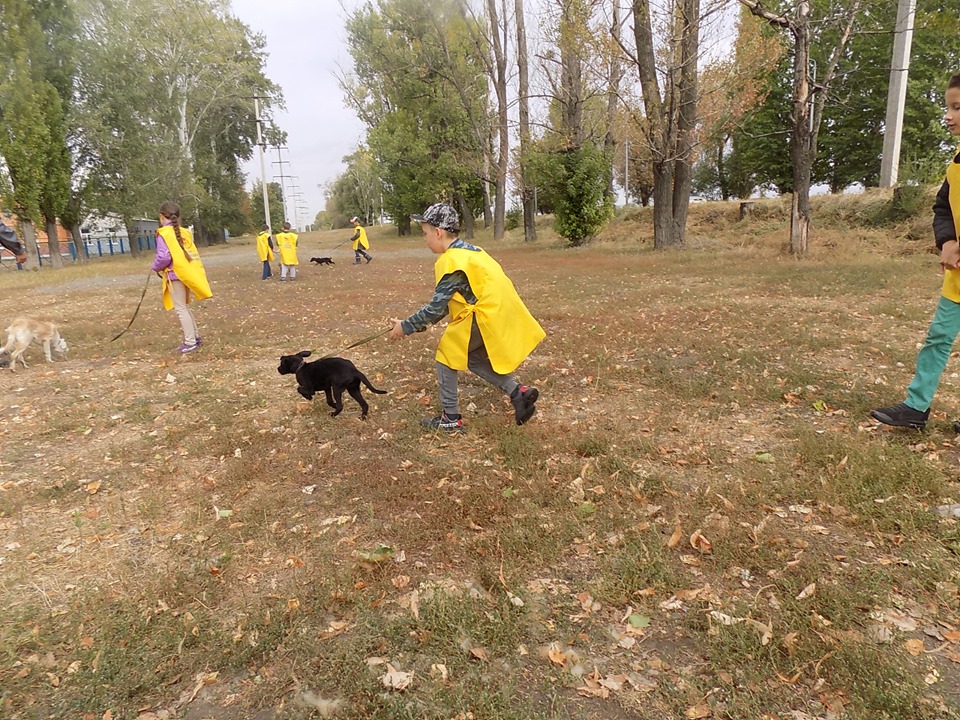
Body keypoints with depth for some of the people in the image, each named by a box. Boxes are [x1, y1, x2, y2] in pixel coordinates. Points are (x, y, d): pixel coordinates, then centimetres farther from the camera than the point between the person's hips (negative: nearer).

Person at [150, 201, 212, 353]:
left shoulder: (164, 233, -11)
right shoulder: (185, 232, 9)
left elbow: (164, 256, -20)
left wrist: (155, 267, -1)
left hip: (175, 275, -7)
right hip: (187, 273, 7)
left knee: (181, 309, 0)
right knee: (184, 307, 19)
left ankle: (190, 342, 1)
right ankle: (195, 337, 21)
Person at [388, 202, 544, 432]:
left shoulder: (451, 261, -15)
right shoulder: (467, 250, 14)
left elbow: (437, 307, -15)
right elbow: (447, 300, 18)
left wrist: (406, 327, -4)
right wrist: (423, 322, 17)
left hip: (486, 316, -9)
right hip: (500, 313, 9)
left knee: (447, 354, 6)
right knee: (473, 359, 23)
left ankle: (451, 419, 11)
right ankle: (518, 392, 12)